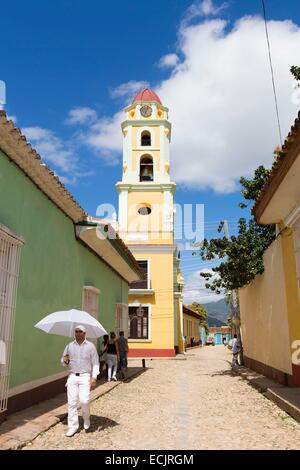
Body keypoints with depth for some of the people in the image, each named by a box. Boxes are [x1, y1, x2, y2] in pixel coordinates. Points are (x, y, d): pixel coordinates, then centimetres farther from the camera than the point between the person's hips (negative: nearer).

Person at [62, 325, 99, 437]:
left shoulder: (90, 346, -1)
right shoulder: (69, 346, 7)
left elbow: (95, 363, 0)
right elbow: (63, 361, 13)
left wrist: (94, 377, -10)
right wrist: (65, 360, -11)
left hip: (85, 377, -3)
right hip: (72, 376, 3)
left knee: (84, 400, -12)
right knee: (71, 402, 0)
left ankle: (86, 418, 18)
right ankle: (73, 426, 12)